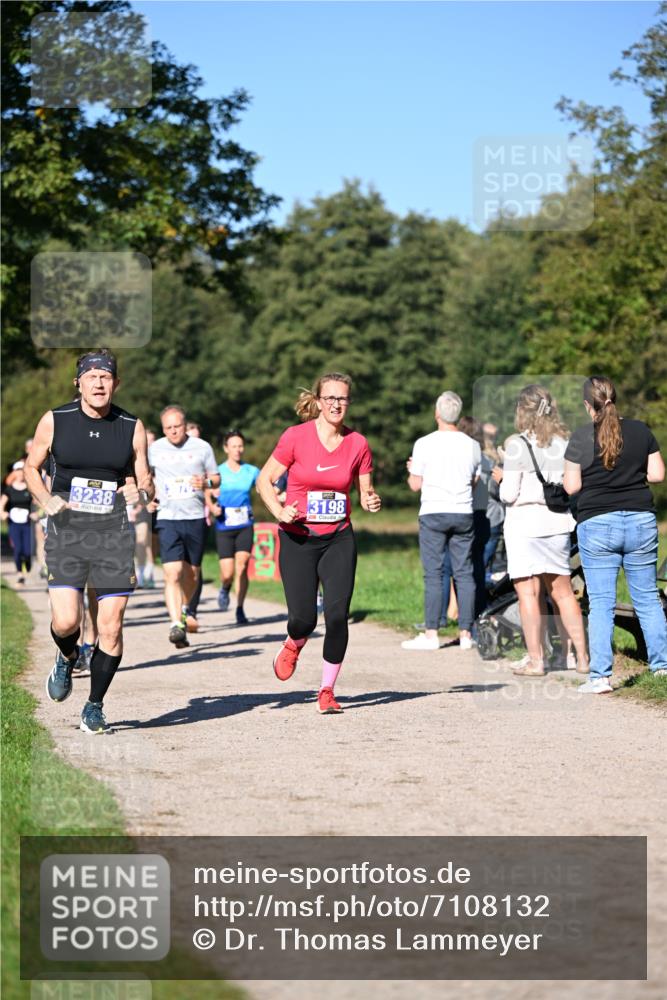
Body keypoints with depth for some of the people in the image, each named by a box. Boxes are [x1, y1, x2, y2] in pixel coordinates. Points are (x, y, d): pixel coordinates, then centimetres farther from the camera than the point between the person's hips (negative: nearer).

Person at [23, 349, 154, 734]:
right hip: (67, 531, -1)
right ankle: (68, 659, 24)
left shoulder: (133, 427, 4)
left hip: (114, 533, 1)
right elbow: (32, 468, 13)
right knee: (66, 621, -13)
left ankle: (95, 706, 16)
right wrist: (47, 500, -6)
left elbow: (146, 482, 11)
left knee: (111, 627, -2)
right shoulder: (55, 421, 1)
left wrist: (141, 492, -12)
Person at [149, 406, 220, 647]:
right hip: (167, 518, -1)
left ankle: (184, 610, 38)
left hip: (196, 518, 1)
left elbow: (216, 477, 10)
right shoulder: (154, 449, 6)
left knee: (192, 574, 11)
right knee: (173, 573, -16)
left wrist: (206, 482, -12)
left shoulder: (202, 447, 4)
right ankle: (176, 624, -21)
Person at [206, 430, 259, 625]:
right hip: (224, 527, -1)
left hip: (245, 526, 1)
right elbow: (207, 494, 4)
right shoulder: (218, 471, 1)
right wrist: (213, 507, -15)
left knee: (242, 566, -12)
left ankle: (240, 609, -2)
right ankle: (225, 589, 32)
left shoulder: (251, 471, 5)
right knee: (227, 573, -4)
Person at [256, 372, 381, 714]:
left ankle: (327, 690, 7)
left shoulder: (358, 443, -1)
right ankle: (293, 645, 33)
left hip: (339, 539, 2)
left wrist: (371, 500, -13)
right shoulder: (296, 437, -8)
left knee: (337, 615, -11)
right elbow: (265, 480, -1)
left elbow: (365, 490, 10)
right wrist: (280, 510, -17)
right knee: (303, 618, -7)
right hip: (298, 539, -2)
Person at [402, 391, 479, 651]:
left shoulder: (424, 444, -6)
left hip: (433, 513, -3)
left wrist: (411, 471, 17)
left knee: (433, 574, -2)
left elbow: (415, 485, -3)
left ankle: (431, 634, -4)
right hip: (463, 513, 3)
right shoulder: (472, 446, 5)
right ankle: (466, 633, 6)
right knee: (464, 573, 6)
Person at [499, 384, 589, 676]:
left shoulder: (517, 444, -11)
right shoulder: (565, 443, 4)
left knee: (528, 592, 0)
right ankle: (582, 657, 15)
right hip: (558, 523, 5)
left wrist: (503, 483, 9)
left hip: (525, 523, -5)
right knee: (562, 591, 13)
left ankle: (535, 660, 1)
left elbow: (509, 493, -11)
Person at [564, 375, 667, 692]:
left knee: (600, 603, -1)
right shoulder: (640, 431, 3)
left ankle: (600, 675, -4)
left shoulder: (581, 438, -6)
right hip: (641, 521, 3)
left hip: (597, 525, -3)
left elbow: (571, 486, -5)